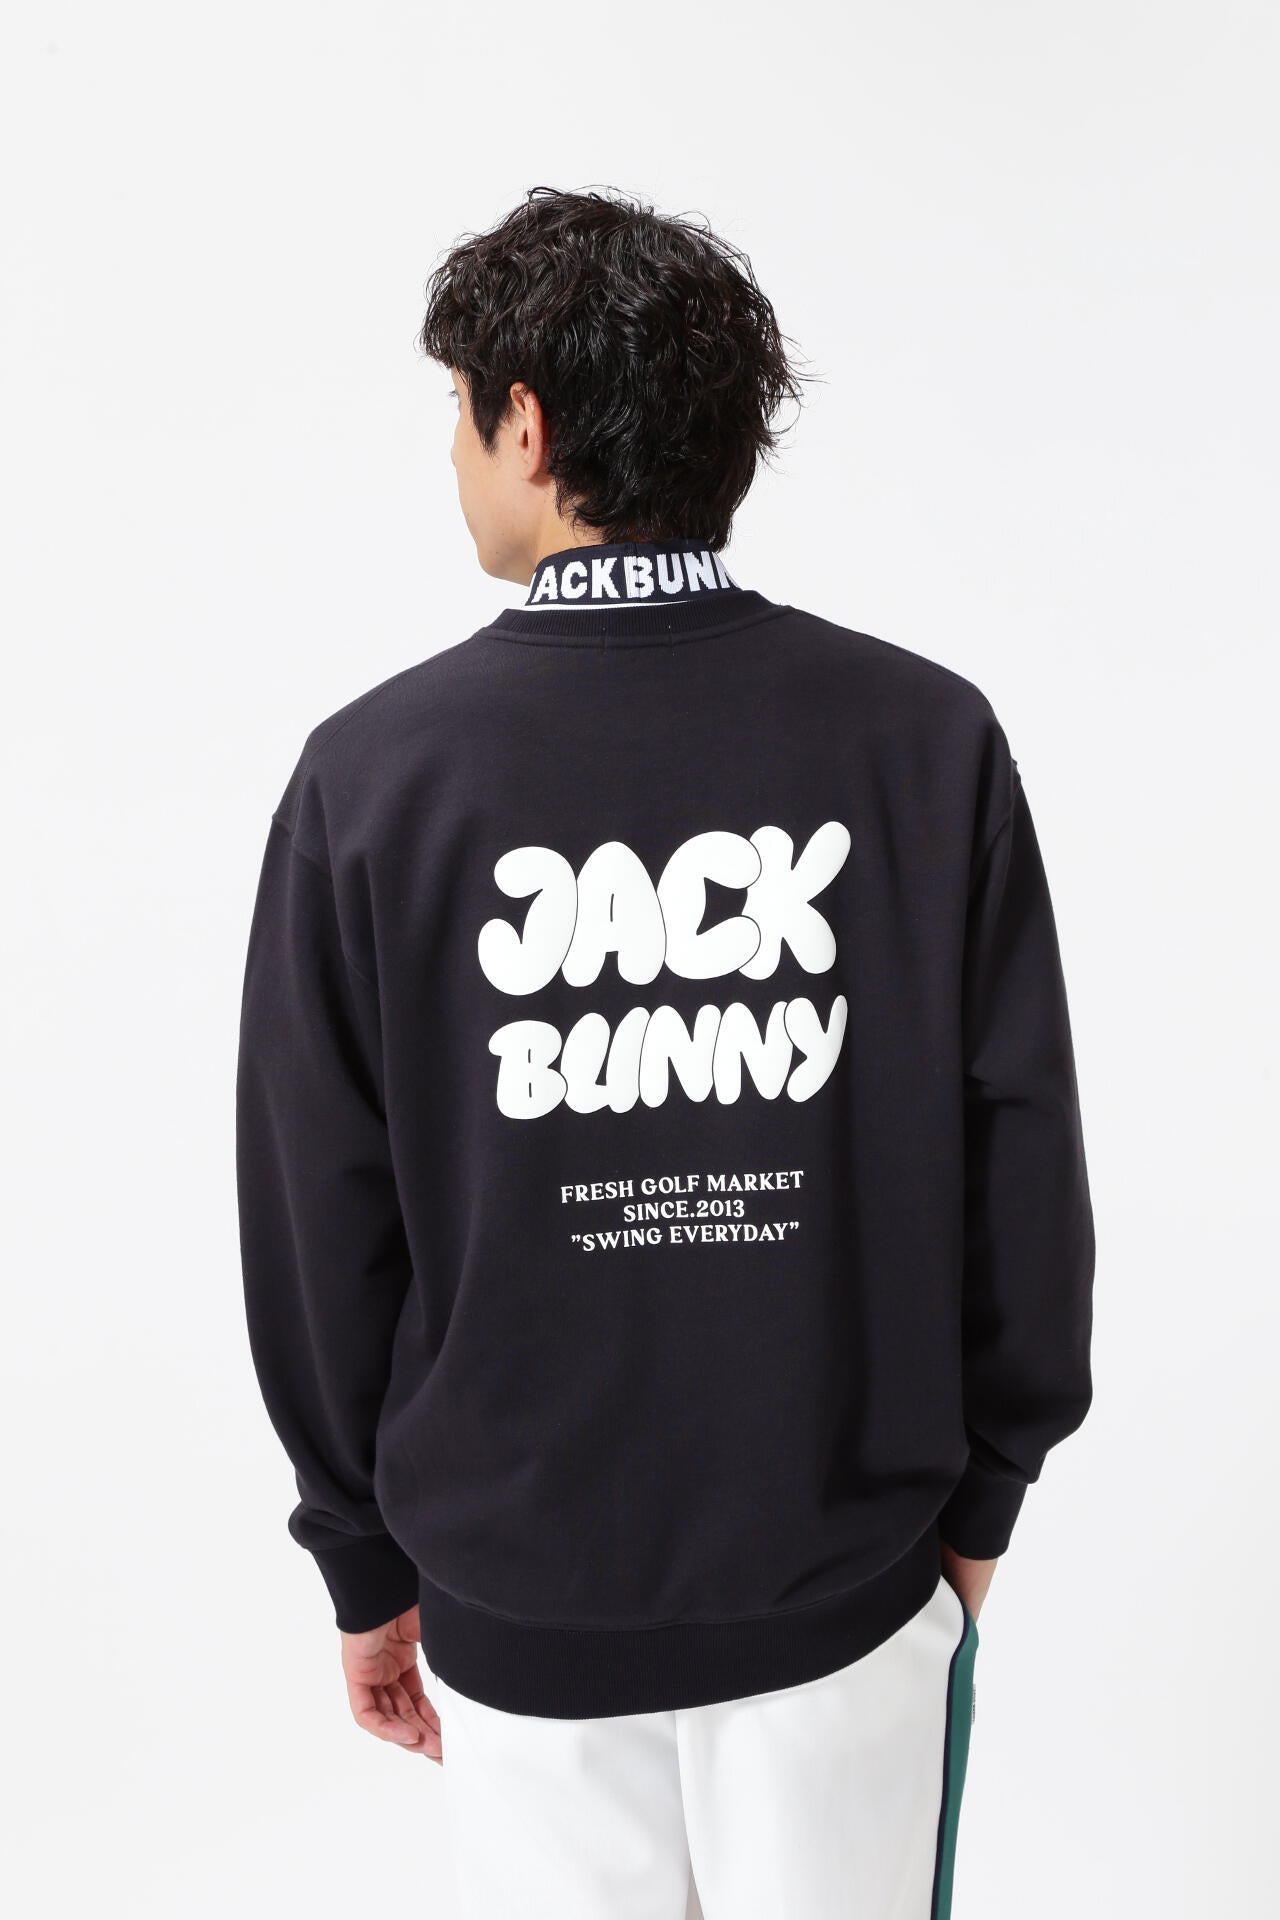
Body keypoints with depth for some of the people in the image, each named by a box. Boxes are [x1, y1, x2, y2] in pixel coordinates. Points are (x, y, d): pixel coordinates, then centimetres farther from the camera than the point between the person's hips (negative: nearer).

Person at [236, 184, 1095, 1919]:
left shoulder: (374, 770, -13)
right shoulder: (932, 736, -11)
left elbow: (318, 1227, -7)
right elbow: (1026, 1174, -6)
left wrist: (369, 1569, 8)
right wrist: (979, 1497, 9)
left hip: (517, 1599, 0)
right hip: (849, 1578, 1)